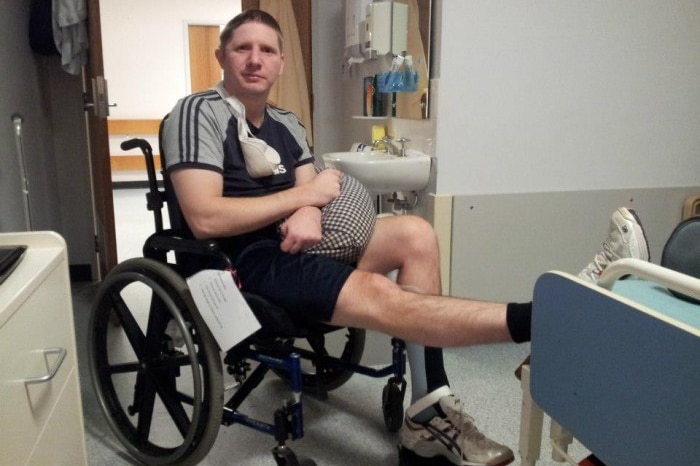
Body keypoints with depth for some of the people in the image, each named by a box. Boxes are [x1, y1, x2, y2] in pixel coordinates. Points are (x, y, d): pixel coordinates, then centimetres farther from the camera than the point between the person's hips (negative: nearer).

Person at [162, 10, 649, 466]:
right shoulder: (200, 113, -7)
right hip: (248, 260, -7)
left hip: (292, 241, 7)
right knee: (378, 295, -30)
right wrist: (306, 195, -14)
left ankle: (429, 414, -17)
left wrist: (307, 215, -17)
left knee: (416, 234, -15)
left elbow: (307, 196, 10)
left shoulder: (287, 124, 16)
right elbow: (205, 218, -19)